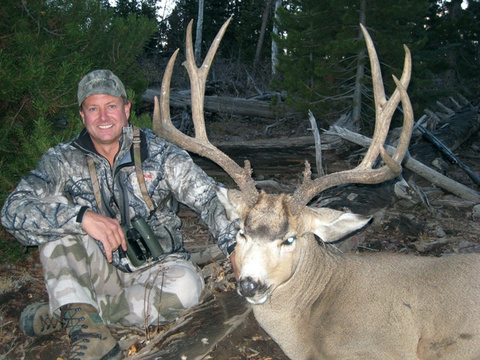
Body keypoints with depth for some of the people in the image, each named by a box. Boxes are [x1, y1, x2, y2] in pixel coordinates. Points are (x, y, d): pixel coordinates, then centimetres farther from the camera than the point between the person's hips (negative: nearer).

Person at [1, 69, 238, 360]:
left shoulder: (159, 153, -7)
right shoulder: (64, 159, -6)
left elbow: (209, 197, -12)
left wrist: (235, 246, -29)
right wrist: (83, 217, -33)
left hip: (154, 268, 0)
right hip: (98, 270, 0)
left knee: (186, 284, -33)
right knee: (55, 208, -20)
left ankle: (60, 312, -17)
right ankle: (88, 329, -26)